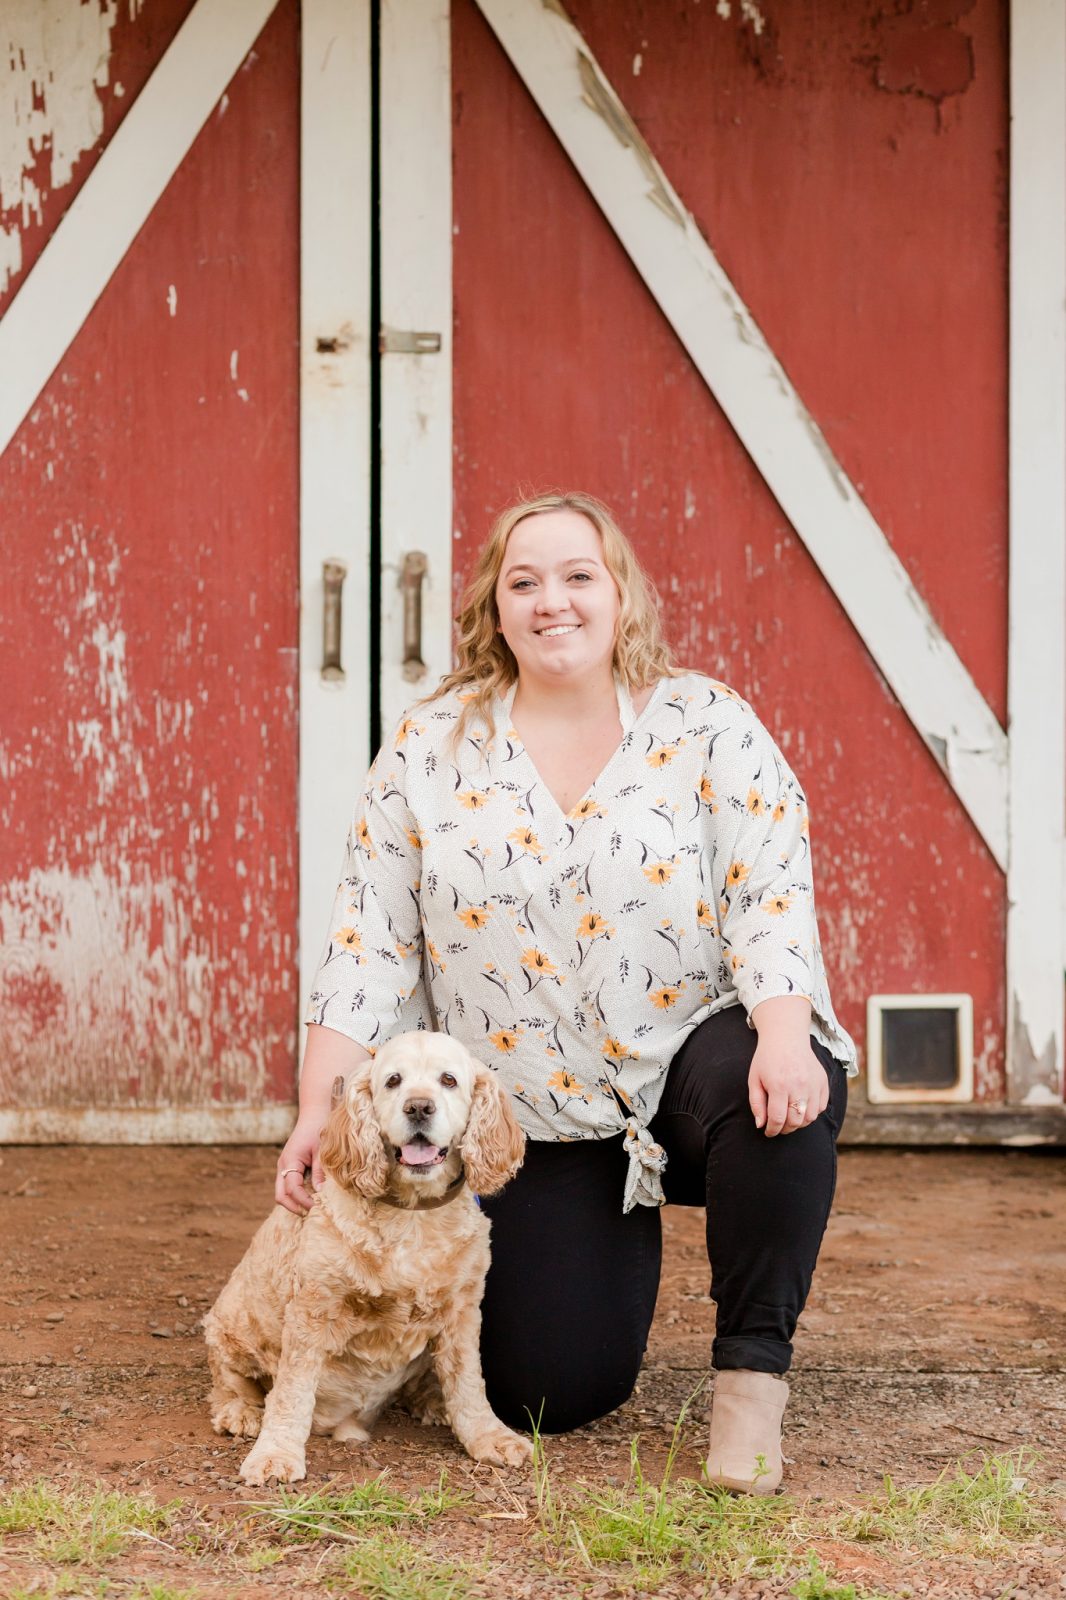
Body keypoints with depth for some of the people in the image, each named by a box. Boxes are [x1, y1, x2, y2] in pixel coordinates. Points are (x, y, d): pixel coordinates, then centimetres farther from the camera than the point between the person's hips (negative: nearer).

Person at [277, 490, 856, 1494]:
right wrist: (319, 1111, -9)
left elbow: (771, 897, -12)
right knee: (548, 1395, -5)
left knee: (781, 1095, -37)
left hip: (692, 1057, -1)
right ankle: (614, 1244, 30)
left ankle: (751, 1372, -18)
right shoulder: (429, 750, 1)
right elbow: (370, 940, 0)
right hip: (535, 1119, 2)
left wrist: (784, 1038, -31)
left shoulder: (706, 727, -3)